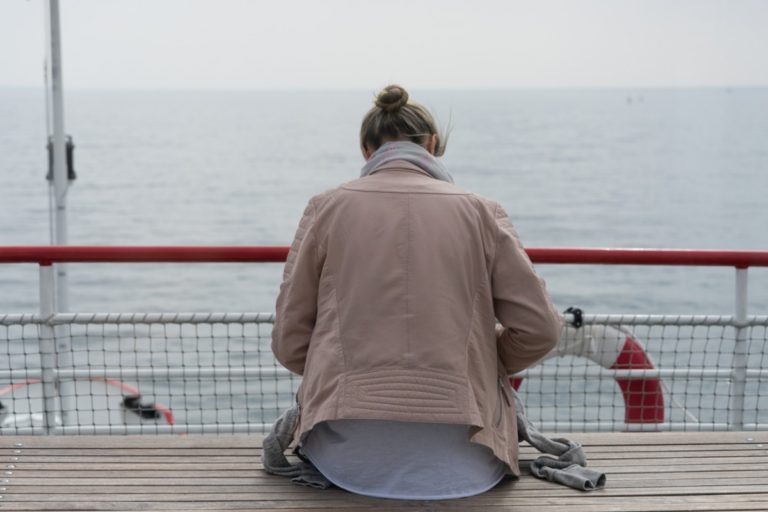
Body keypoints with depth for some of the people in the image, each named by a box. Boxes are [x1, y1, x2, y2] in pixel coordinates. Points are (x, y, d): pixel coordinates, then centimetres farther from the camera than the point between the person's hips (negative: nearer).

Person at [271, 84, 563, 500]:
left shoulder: (326, 208, 4)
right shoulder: (479, 212, 4)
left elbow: (289, 342, 5)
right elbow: (539, 330, 2)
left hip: (348, 454, 0)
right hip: (460, 457, 0)